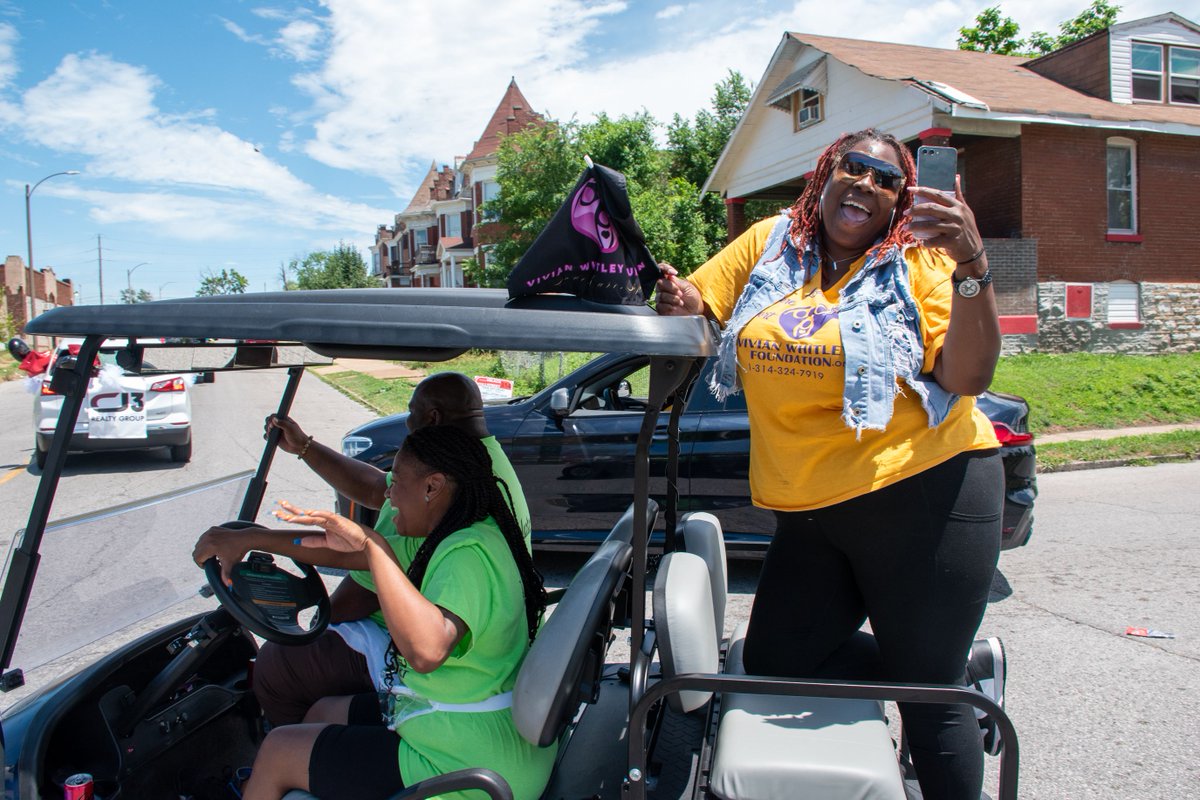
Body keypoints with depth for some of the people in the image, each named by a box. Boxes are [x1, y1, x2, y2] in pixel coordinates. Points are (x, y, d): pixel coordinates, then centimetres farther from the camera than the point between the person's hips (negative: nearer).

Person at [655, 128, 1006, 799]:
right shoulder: (769, 245, 7)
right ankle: (969, 665, 23)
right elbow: (696, 304, 9)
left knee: (927, 691, 2)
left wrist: (971, 267, -24)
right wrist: (681, 302, -14)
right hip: (809, 511, 5)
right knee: (775, 663, 10)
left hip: (923, 493, -4)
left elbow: (968, 378, -12)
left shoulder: (920, 260, -3)